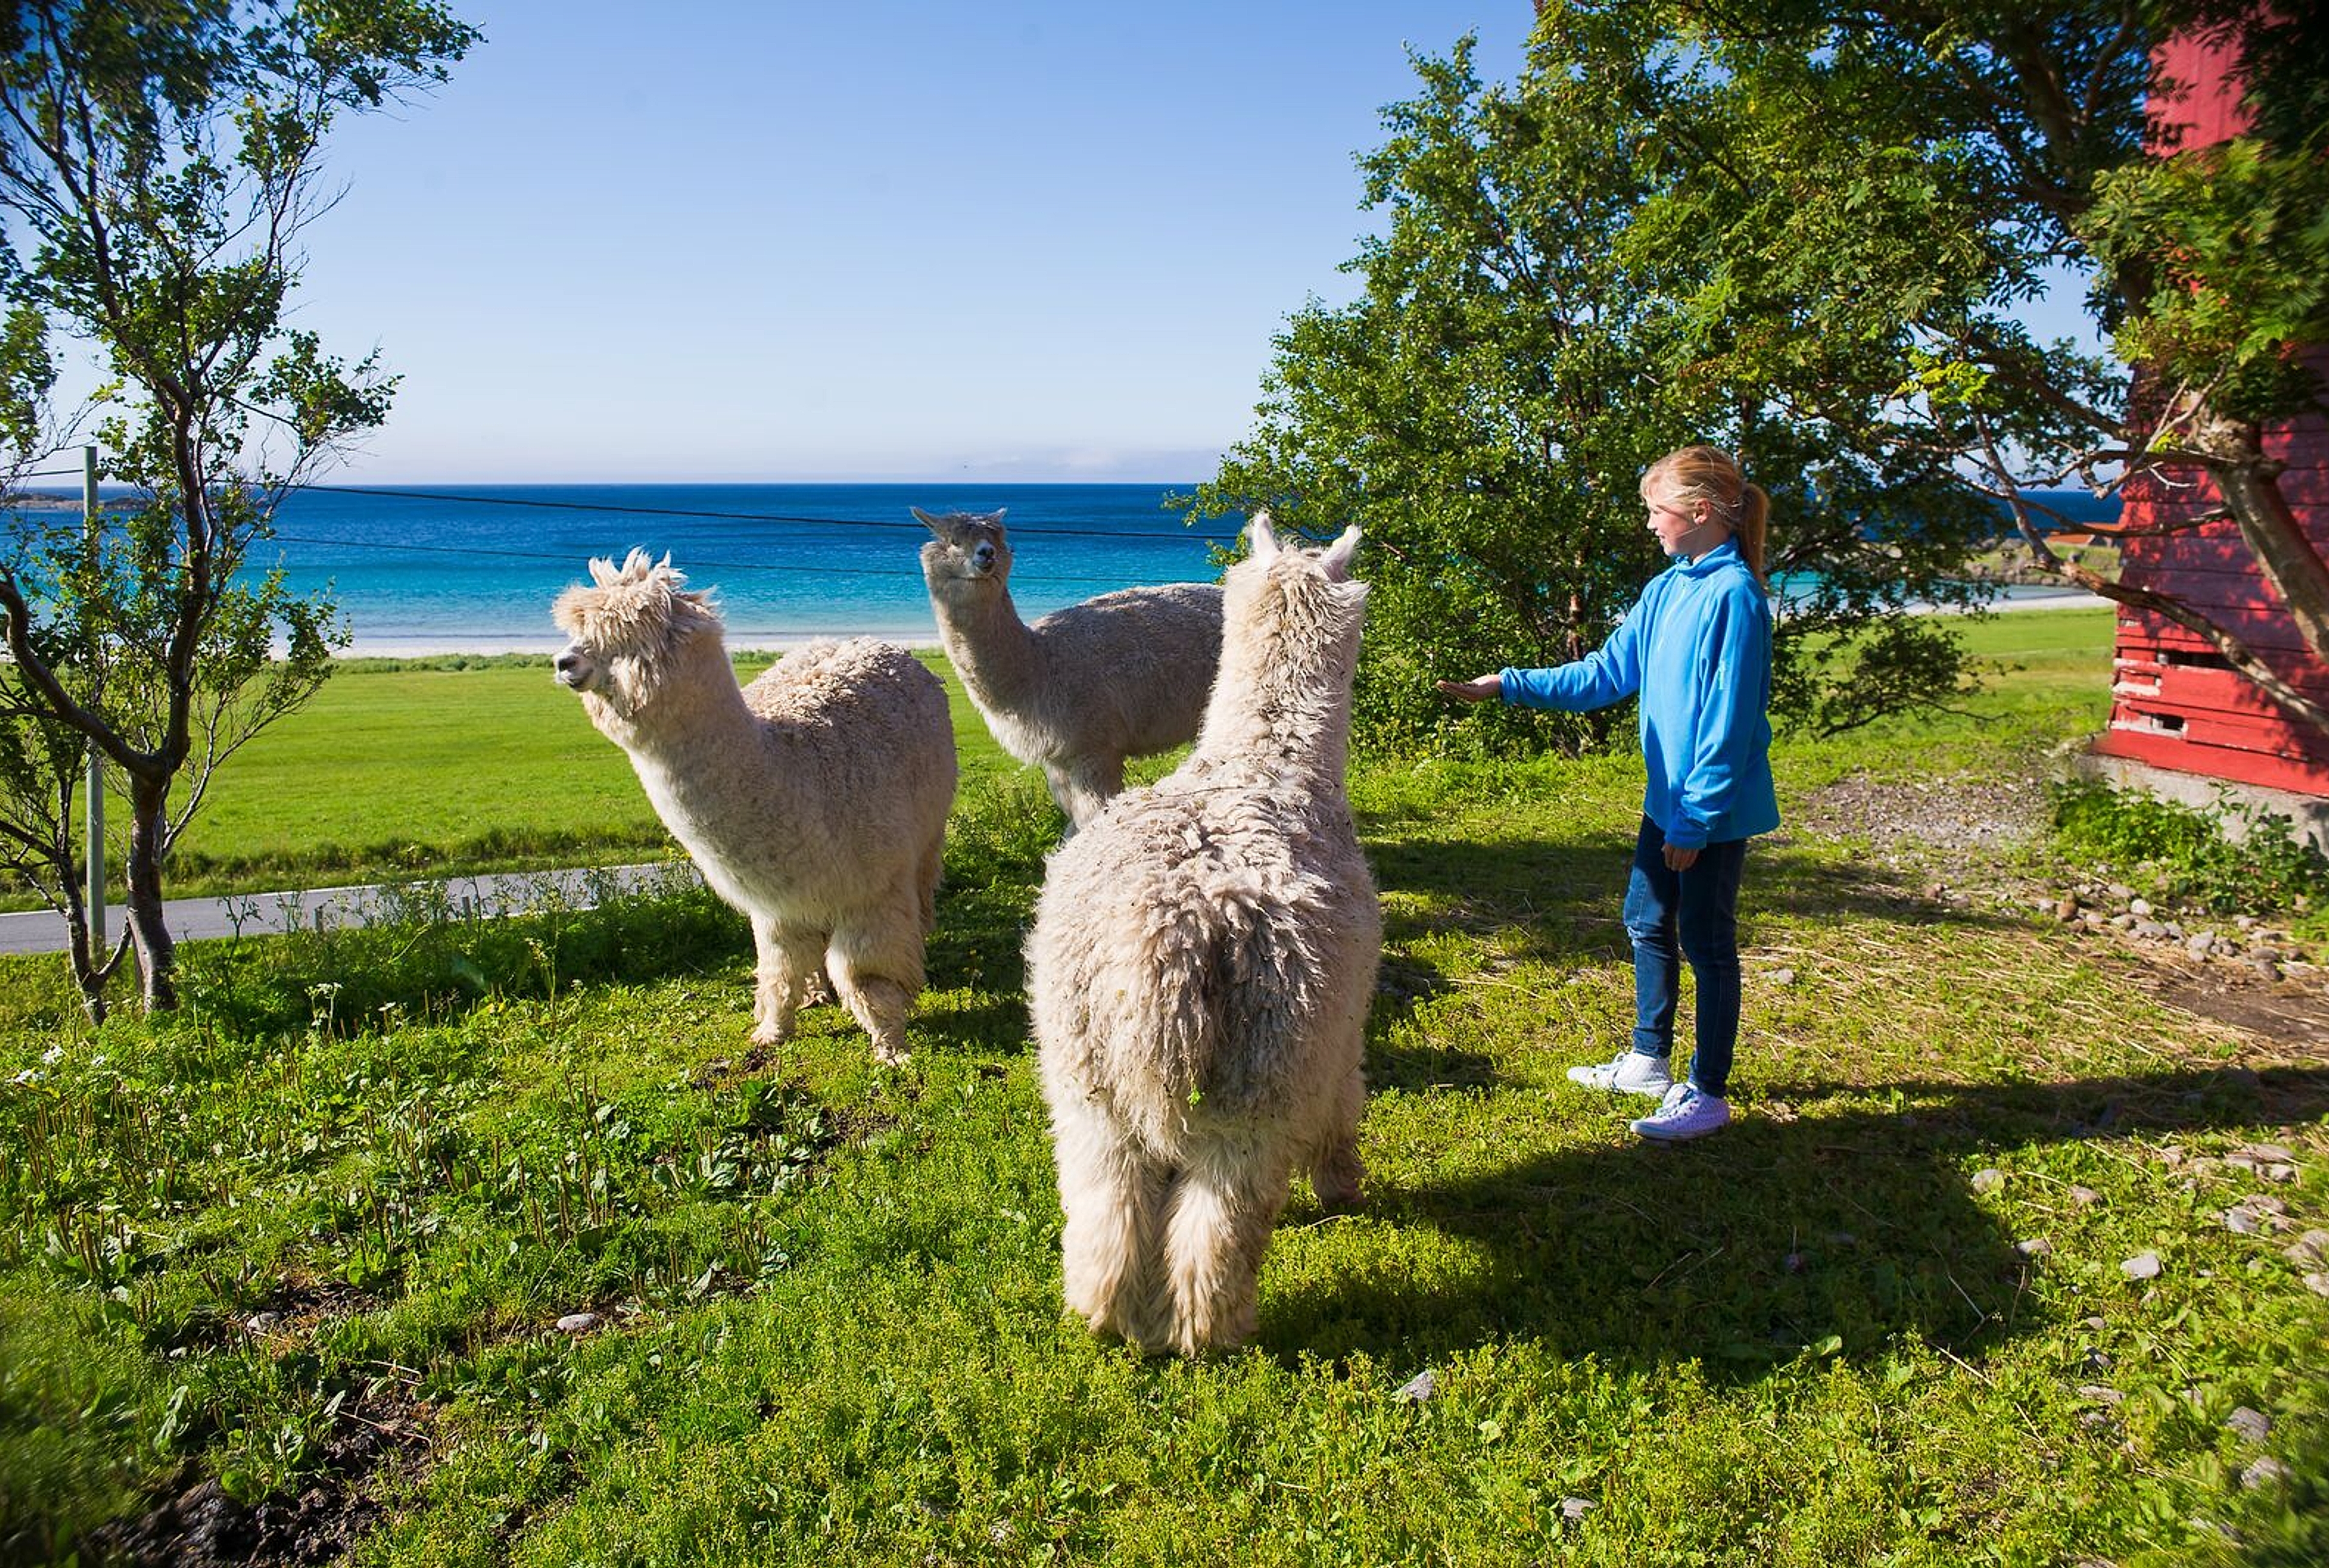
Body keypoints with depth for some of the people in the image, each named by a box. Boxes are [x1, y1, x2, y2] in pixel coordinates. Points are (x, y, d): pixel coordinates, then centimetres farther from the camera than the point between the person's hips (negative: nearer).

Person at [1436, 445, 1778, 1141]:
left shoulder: (1733, 595, -20)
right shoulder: (1666, 589, 7)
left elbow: (1728, 722, -21)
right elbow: (1606, 674, 12)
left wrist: (1694, 820, -19)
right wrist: (1507, 685, 7)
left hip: (1715, 809, -9)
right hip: (1668, 798, 9)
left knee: (1706, 942, 2)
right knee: (1647, 922, 19)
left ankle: (1708, 1095, 17)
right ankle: (1648, 1060, 36)